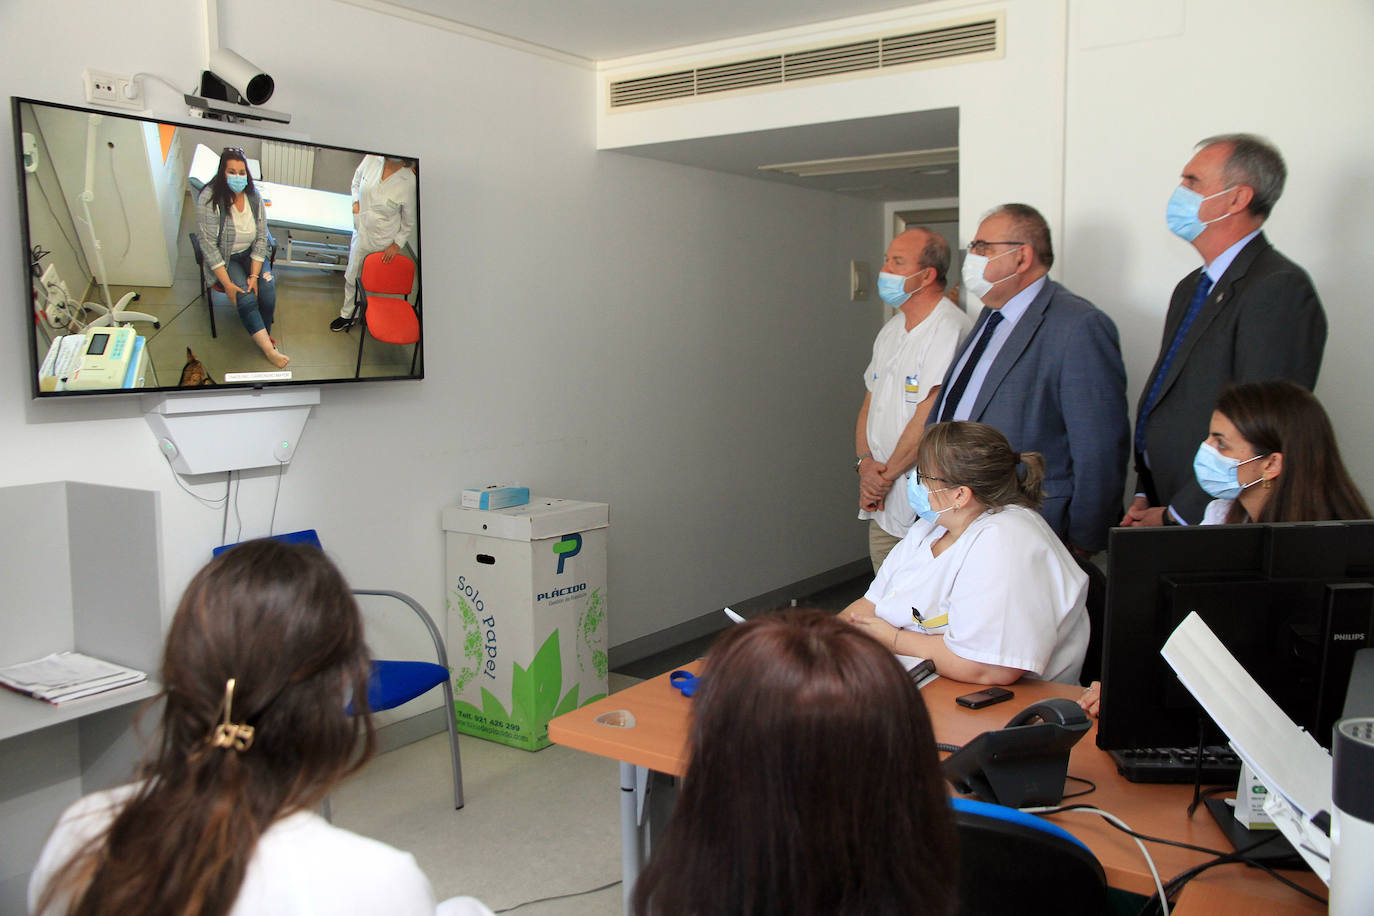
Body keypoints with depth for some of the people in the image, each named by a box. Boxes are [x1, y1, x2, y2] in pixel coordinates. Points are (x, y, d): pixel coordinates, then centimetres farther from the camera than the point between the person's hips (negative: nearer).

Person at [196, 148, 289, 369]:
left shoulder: (253, 197, -7)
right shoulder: (209, 199, -20)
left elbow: (261, 237, -3)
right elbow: (209, 245, -19)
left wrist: (254, 274, -14)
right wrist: (227, 284, -23)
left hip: (251, 253, 4)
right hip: (224, 258, -4)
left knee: (267, 288, -20)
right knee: (245, 298, -23)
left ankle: (264, 336, 1)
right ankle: (269, 350, -21)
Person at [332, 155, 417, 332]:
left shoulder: (409, 182, -25)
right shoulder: (372, 159, -15)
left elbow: (410, 221, -10)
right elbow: (357, 179, 11)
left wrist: (397, 244, -7)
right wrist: (356, 202, -1)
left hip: (384, 242, -4)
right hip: (361, 230, 4)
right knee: (352, 276, 19)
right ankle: (347, 314, 42)